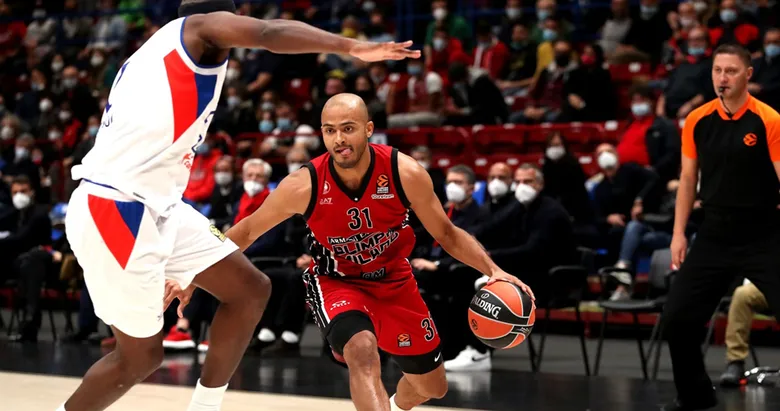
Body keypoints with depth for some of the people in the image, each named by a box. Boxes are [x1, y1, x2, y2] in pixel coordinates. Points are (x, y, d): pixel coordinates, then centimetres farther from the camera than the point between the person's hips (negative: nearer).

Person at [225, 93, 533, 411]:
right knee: (363, 352, -37)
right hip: (336, 282, -3)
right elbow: (248, 231, -9)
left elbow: (446, 234, -9)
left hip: (393, 280, 3)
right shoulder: (303, 185, -25)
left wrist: (494, 271, -22)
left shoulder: (405, 173, -23)